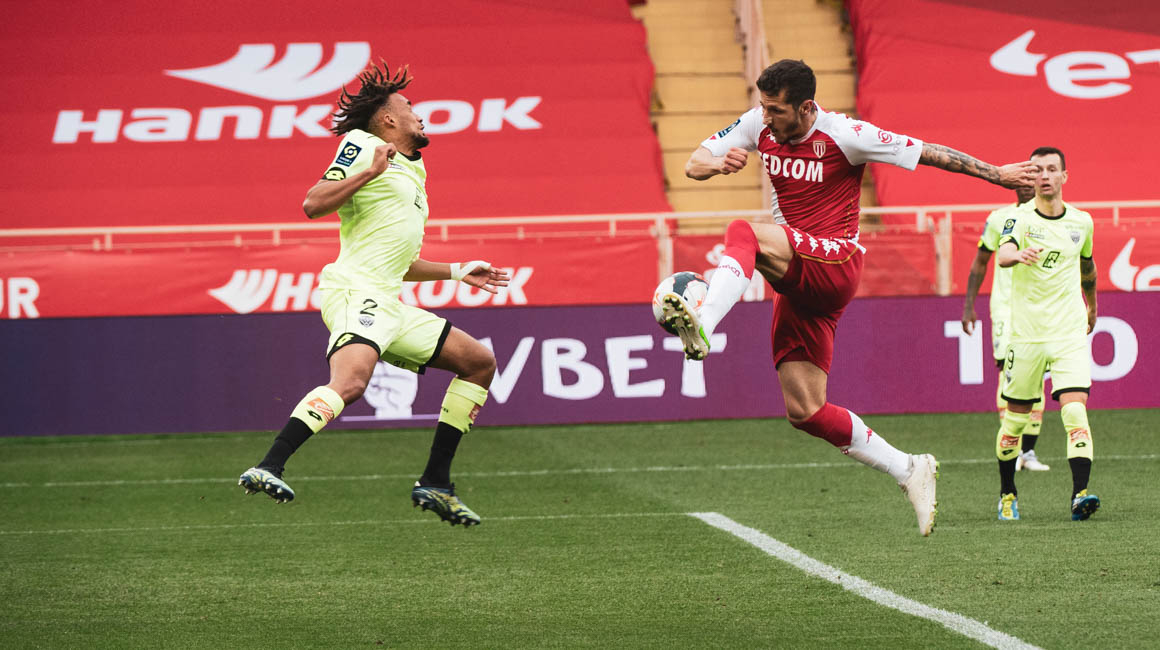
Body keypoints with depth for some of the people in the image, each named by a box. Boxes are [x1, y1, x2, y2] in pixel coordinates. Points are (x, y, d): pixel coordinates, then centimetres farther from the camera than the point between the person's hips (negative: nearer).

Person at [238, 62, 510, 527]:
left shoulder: (411, 174, 29)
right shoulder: (362, 146, 3)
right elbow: (313, 205, -10)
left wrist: (458, 272, 36)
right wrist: (370, 172, -17)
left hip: (389, 305, 9)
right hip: (355, 292, -9)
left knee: (480, 362, 12)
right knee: (350, 382, -34)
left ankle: (435, 483, 10)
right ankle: (267, 468, -42)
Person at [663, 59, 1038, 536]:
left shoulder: (843, 135, -12)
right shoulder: (758, 126, 4)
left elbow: (926, 153, -4)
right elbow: (693, 165, 6)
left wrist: (996, 174, -1)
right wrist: (718, 163, -18)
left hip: (833, 263, -7)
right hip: (797, 277, 7)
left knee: (743, 234, -33)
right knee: (804, 411, 2)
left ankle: (703, 326, -55)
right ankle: (908, 471, 12)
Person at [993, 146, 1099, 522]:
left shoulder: (1081, 222, 7)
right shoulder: (1020, 219, -6)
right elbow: (1003, 255, -27)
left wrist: (1092, 306, 40)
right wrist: (1019, 255, -50)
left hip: (1071, 334, 2)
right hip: (1026, 333, -2)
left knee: (1075, 412, -15)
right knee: (1016, 418, 6)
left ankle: (1080, 494, -22)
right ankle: (1007, 494, 25)